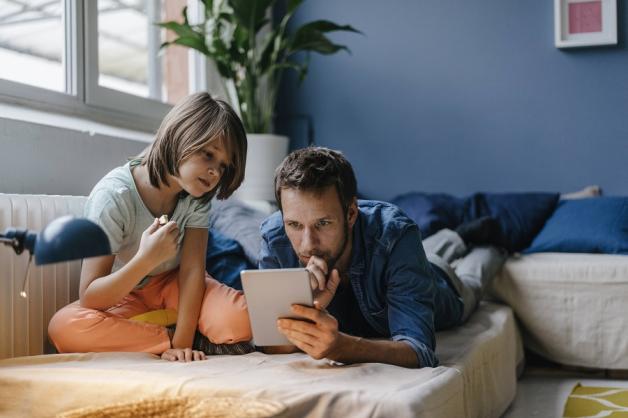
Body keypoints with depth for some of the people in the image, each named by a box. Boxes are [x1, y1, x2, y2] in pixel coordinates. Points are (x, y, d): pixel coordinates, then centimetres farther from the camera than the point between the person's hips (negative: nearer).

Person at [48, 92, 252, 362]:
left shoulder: (196, 194, -12)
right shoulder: (113, 196, -26)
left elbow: (192, 268, -18)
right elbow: (89, 298, -27)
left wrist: (182, 342, -29)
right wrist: (146, 260, -43)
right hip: (123, 296, 0)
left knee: (241, 322, -31)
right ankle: (201, 343, -24)